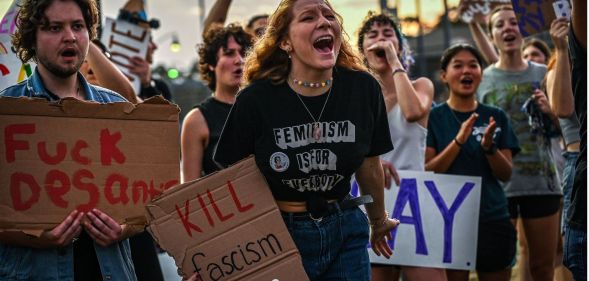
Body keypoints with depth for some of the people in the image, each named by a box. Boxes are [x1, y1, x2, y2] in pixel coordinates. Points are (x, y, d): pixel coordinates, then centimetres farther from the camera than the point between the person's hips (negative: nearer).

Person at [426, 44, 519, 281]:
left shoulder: (496, 117, 7)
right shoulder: (433, 117, 1)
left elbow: (506, 174, 2)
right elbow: (427, 172, -8)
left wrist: (489, 147, -17)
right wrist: (458, 141, -21)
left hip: (494, 219, 2)